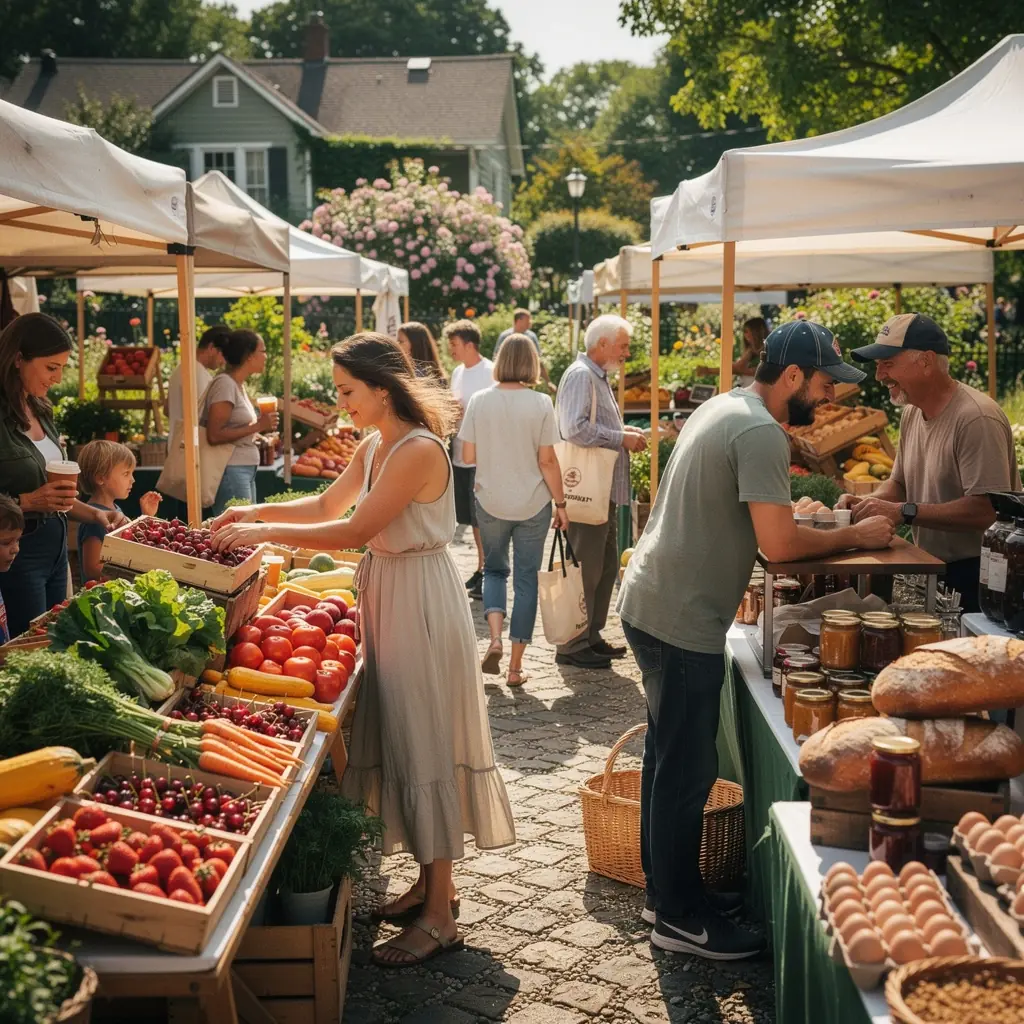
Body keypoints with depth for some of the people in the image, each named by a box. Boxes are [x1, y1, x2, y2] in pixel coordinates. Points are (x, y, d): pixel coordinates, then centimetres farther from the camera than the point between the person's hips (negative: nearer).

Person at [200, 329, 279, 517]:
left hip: (246, 471, 9)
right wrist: (257, 426, -17)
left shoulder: (237, 385, 13)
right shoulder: (225, 384, -13)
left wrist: (261, 425, 7)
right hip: (231, 471, -9)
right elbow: (214, 435, -20)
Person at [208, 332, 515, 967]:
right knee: (401, 741, 14)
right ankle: (432, 884, 28)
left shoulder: (419, 450, -20)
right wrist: (255, 512, 9)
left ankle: (440, 916, 8)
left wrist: (265, 532, -16)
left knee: (426, 746, -3)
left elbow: (354, 531, -23)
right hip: (389, 600, 9)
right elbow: (327, 505, 21)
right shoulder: (374, 448, 9)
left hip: (424, 605, -9)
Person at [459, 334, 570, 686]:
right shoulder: (540, 403, -10)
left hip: (490, 502, 1)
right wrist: (560, 503, 1)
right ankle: (516, 666, 12)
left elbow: (467, 456, -2)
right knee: (526, 578, 8)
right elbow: (547, 461, -10)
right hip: (532, 504, -1)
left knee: (494, 569, 20)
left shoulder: (479, 401, -5)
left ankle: (495, 638, -3)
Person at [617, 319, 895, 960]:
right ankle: (681, 919, 14)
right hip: (683, 622, -10)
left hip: (654, 604, 10)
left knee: (670, 759, 19)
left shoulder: (725, 409, 12)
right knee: (688, 770, 1)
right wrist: (855, 538, -8)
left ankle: (669, 891, 32)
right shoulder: (760, 434, -19)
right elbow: (779, 545, -22)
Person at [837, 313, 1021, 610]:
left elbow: (987, 510, -27)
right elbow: (899, 483, 19)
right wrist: (870, 503, -2)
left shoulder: (975, 418, -20)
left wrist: (903, 511, -25)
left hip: (974, 577, -8)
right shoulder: (912, 413, 8)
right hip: (931, 572, 8)